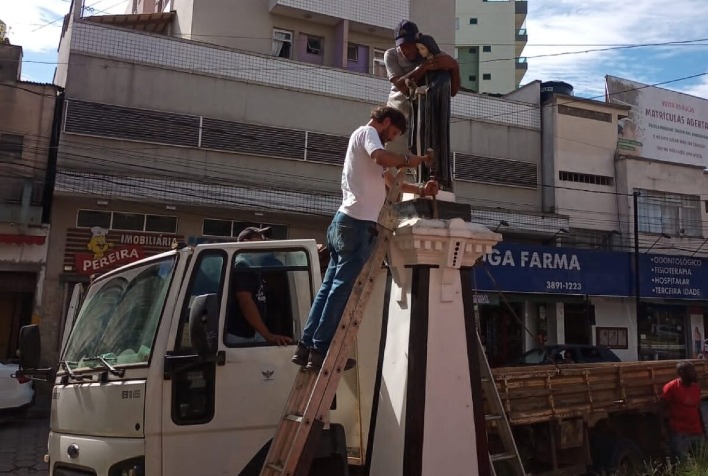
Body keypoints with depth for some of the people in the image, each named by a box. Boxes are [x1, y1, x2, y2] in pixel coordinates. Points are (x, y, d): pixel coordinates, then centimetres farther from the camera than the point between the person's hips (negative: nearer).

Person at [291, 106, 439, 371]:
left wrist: (420, 191, 21)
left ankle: (306, 347, 10)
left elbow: (390, 181, 32)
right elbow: (382, 158, -24)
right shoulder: (367, 132, 0)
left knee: (330, 286, 9)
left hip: (346, 221, 10)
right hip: (357, 223, -10)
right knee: (342, 288, -8)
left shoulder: (363, 140, 30)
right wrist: (409, 159, -6)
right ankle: (320, 351, -6)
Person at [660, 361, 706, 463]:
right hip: (679, 433, -6)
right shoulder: (671, 387, -10)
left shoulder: (696, 387, 9)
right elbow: (662, 407, -6)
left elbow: (698, 409, 17)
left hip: (697, 432, 6)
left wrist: (702, 428, 17)